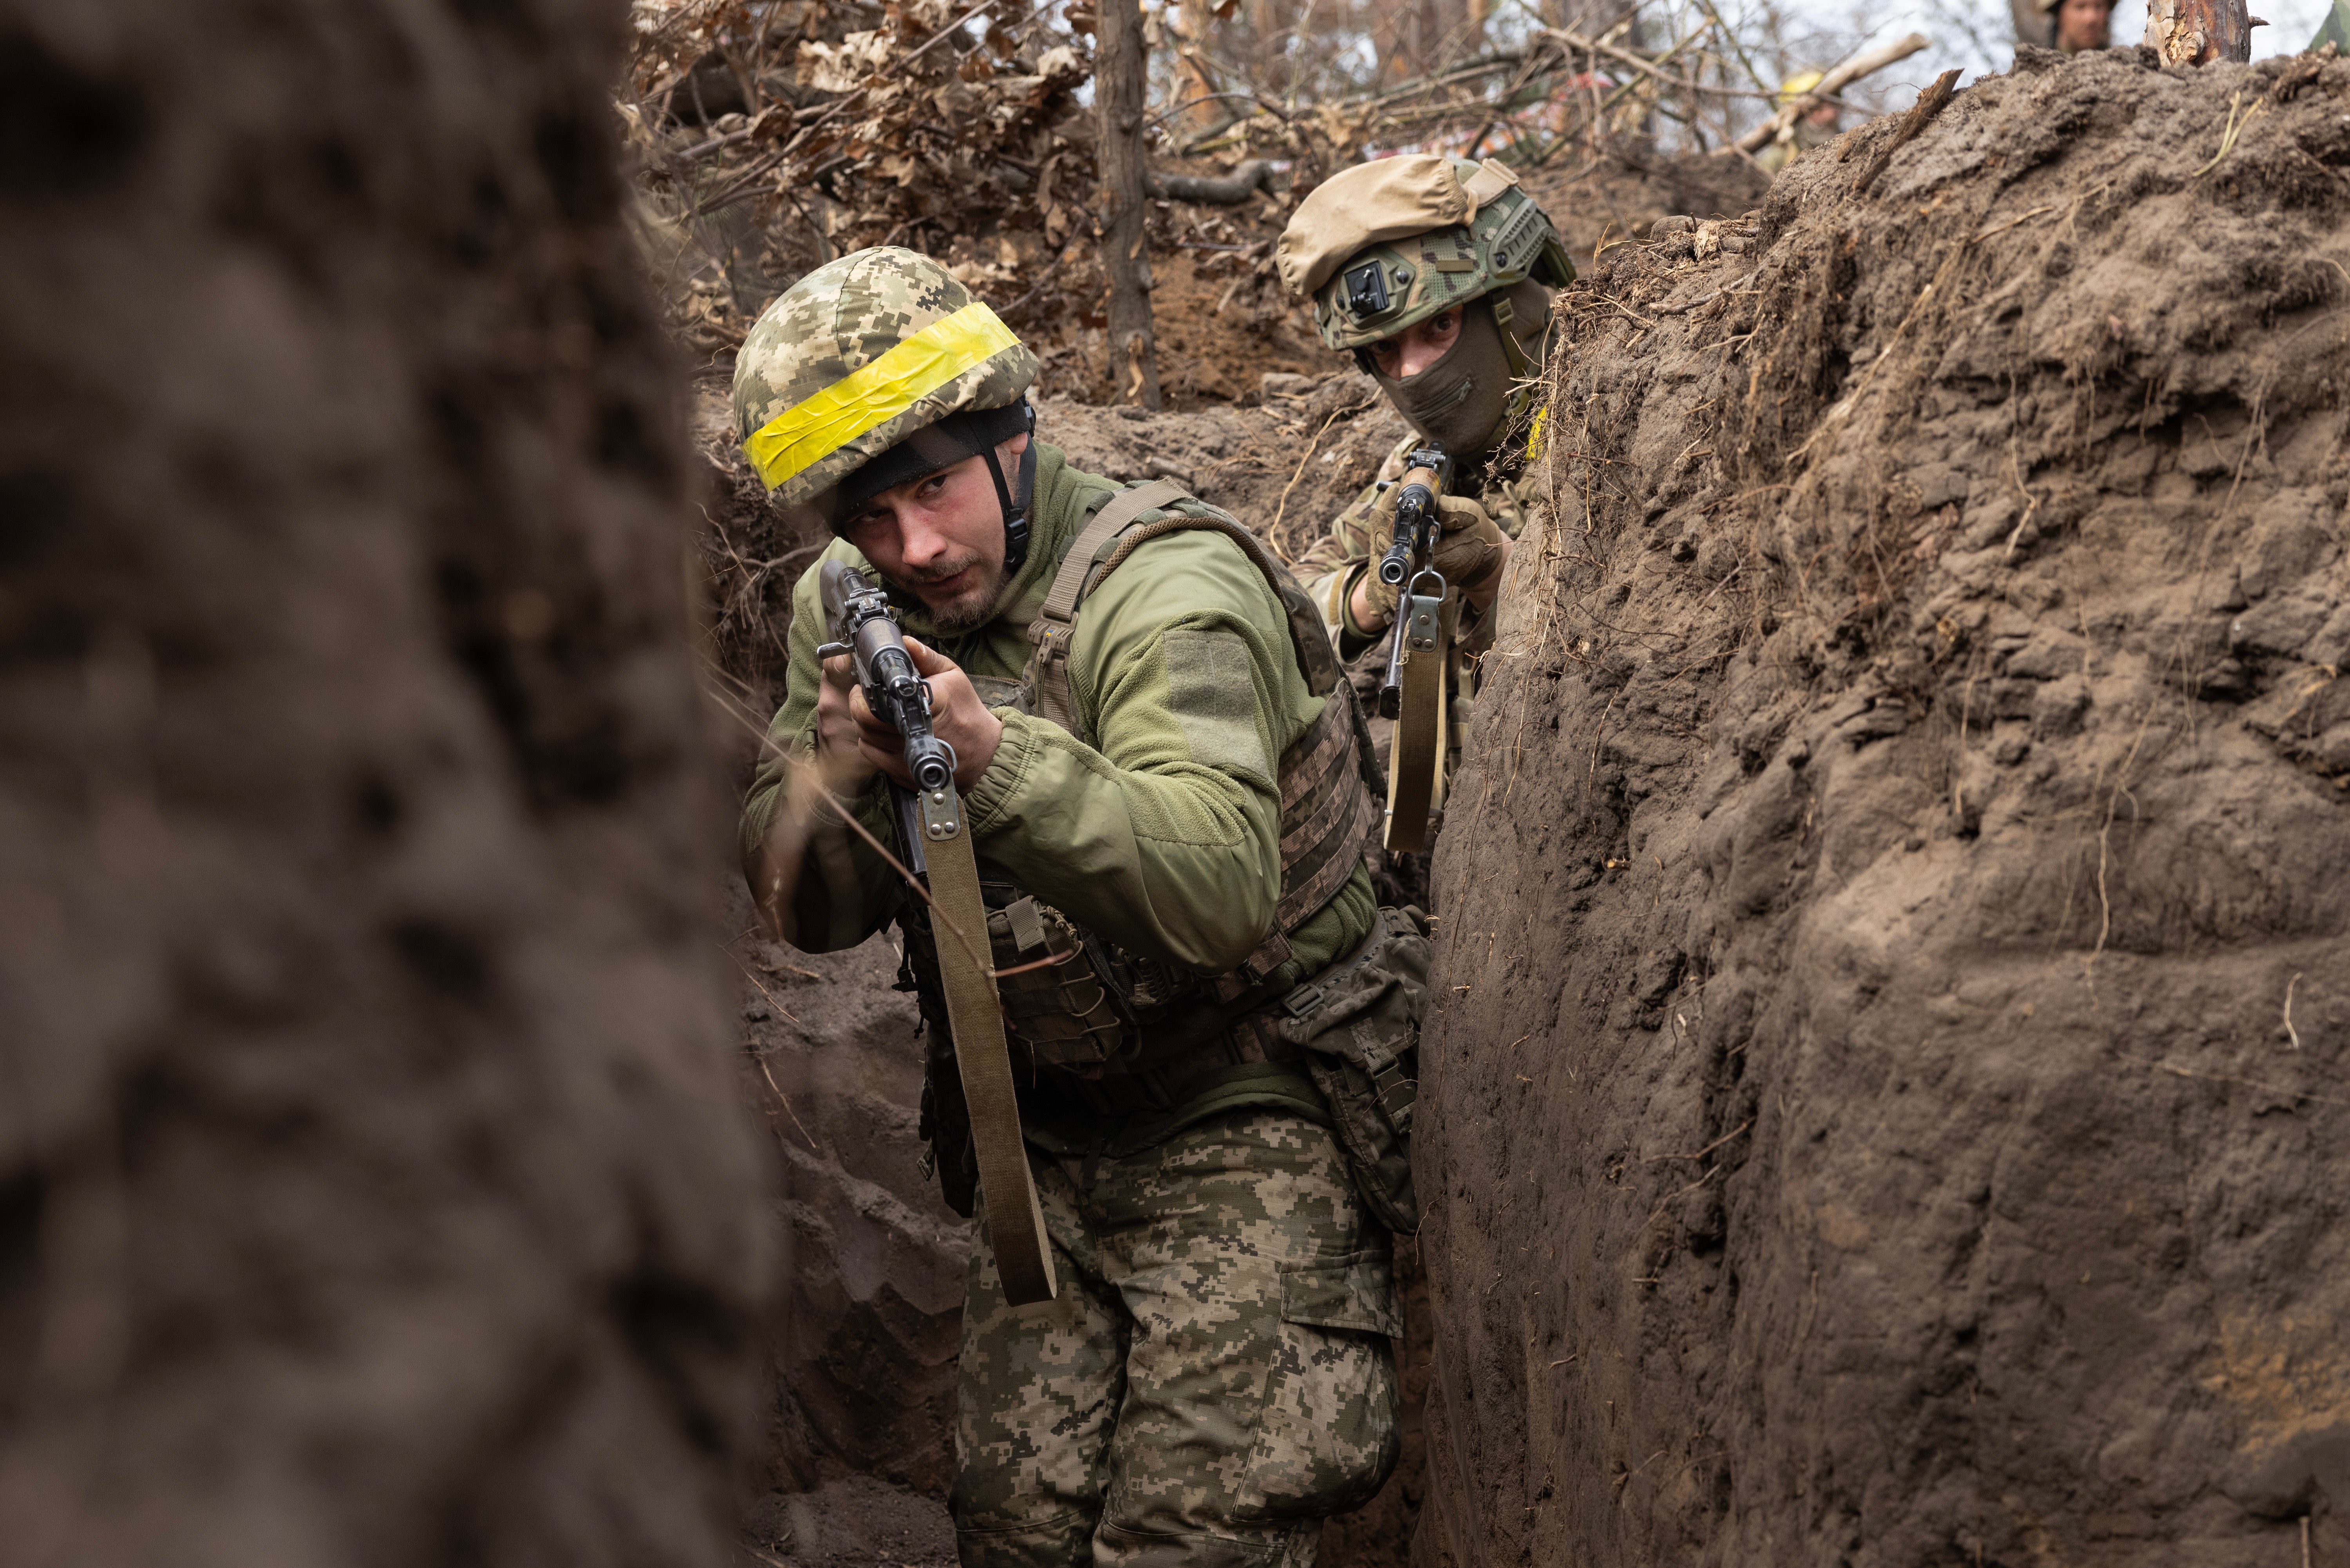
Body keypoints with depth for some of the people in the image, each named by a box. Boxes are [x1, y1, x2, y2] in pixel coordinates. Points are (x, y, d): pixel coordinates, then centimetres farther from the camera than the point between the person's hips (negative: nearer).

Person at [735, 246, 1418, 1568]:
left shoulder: (1166, 588, -20)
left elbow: (1220, 888, -34)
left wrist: (995, 758, -44)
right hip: (1042, 1146, 6)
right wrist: (840, 776, -21)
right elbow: (809, 912, 1)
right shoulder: (847, 612, 3)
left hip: (1240, 1118, -6)